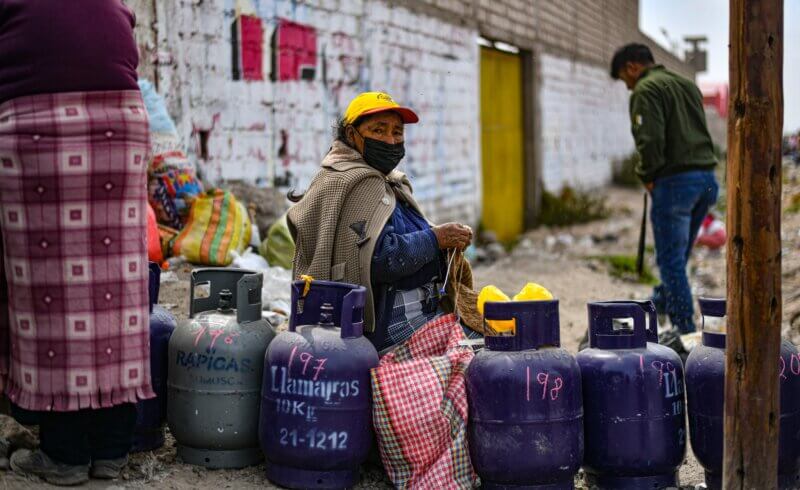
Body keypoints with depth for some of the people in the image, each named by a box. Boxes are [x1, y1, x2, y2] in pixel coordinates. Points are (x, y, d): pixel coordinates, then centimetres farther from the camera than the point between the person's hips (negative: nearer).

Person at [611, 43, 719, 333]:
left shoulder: (646, 89, -7)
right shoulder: (688, 85, 20)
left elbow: (650, 139, -18)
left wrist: (648, 177, -4)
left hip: (675, 180, -8)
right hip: (706, 178, 8)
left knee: (671, 258, -1)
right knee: (679, 253, 22)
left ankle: (685, 328, 1)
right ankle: (664, 301, 38)